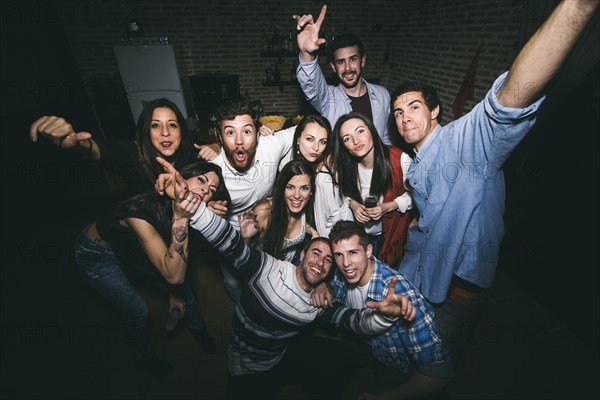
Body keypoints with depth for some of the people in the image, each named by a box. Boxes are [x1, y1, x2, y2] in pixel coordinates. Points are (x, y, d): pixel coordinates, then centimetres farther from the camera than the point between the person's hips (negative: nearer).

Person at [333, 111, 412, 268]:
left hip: (389, 232, -2)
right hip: (357, 231, 2)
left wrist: (388, 206, -26)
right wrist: (352, 204, -18)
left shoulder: (401, 159, -26)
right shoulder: (345, 166, -16)